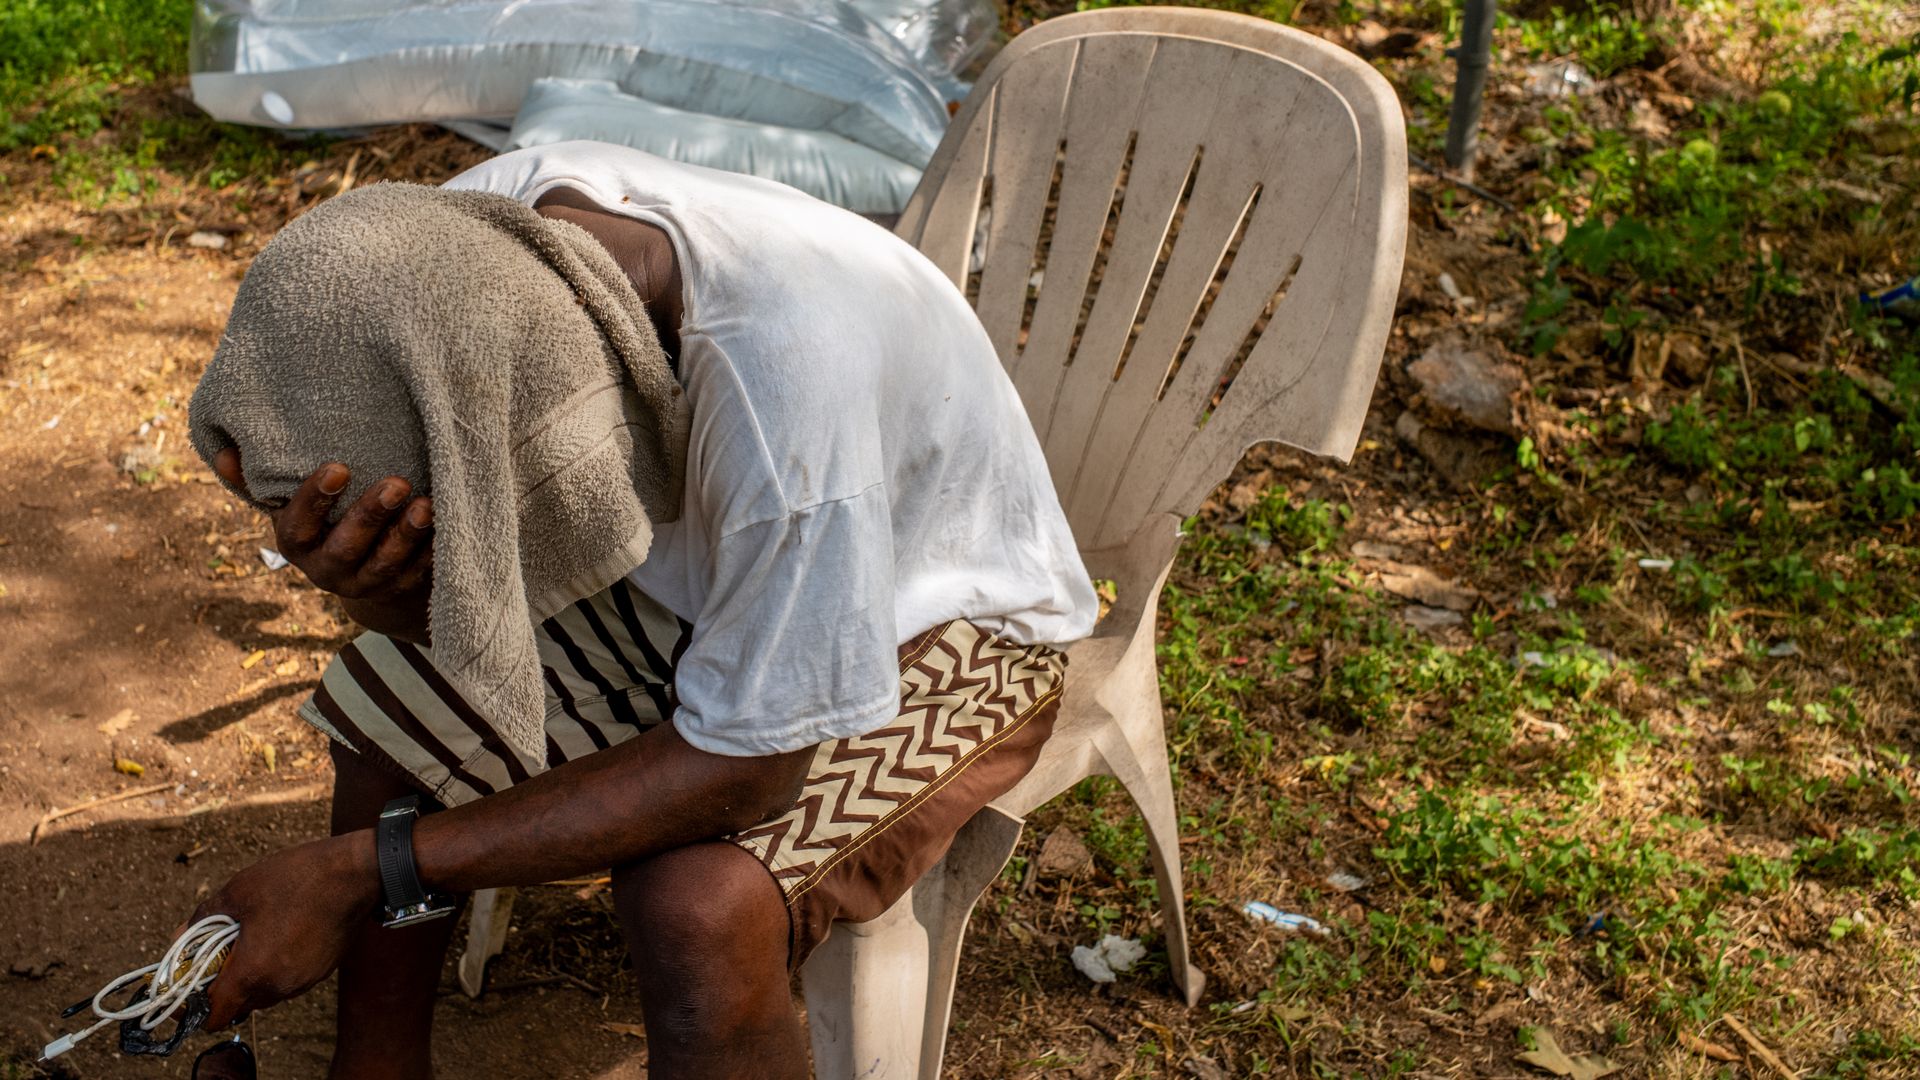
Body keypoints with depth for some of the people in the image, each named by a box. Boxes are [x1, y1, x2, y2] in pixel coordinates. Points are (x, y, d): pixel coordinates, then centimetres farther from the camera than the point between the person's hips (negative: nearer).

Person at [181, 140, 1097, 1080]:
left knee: (700, 906, -29)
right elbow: (439, 616, -11)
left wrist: (360, 872, -28)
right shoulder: (463, 236, -22)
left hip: (928, 624, -6)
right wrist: (363, 581, -37)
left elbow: (744, 770, -30)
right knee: (385, 700, -3)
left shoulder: (783, 371, -42)